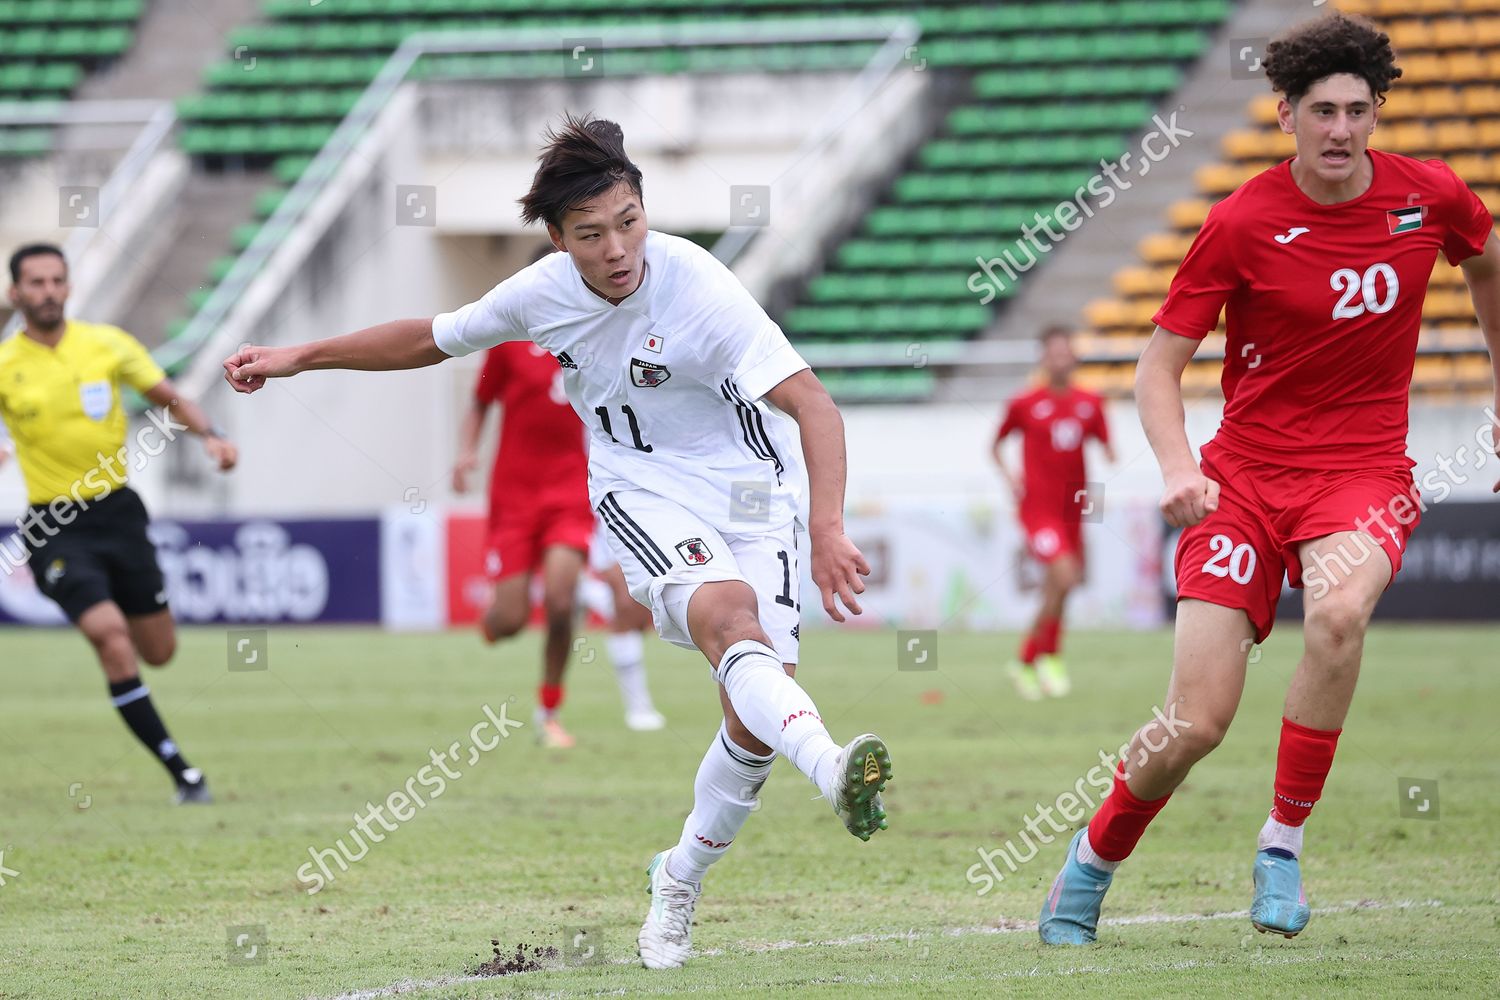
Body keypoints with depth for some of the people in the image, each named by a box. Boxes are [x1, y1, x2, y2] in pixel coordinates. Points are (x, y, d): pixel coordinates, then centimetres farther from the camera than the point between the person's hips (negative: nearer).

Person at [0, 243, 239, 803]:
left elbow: (168, 399, 8)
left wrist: (210, 436, -8)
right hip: (54, 526, -3)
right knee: (111, 638, -22)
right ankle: (181, 773, -17)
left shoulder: (106, 344, 0)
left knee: (158, 652, 5)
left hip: (117, 511, 3)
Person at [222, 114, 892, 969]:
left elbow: (812, 403, -30)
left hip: (747, 491, -1)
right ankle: (832, 767, -58)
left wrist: (828, 529, -44)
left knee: (756, 719, -8)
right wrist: (296, 359, 16)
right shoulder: (545, 292, -8)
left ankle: (681, 882, 18)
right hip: (640, 491, 1)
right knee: (731, 617, -32)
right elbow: (431, 338, 13)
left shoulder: (698, 290, -23)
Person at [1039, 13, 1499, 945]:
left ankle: (1284, 841, -15)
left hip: (1365, 469, 1)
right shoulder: (1242, 223, -9)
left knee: (1338, 611, -34)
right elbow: (1160, 363, -4)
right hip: (1248, 472, -1)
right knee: (1198, 720, -10)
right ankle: (1093, 863, 20)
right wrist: (1178, 465, -21)